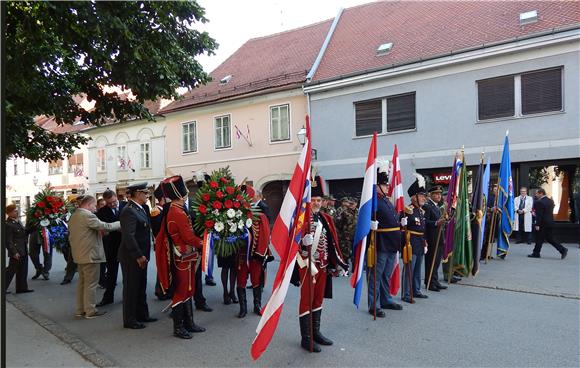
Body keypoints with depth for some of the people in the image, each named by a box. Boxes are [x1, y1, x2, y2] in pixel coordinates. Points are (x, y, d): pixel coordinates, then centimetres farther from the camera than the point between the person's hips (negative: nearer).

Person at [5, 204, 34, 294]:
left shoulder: (18, 221, 11)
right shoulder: (8, 224, -16)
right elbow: (8, 241, -18)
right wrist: (14, 252, -20)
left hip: (23, 251, 9)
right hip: (16, 252, -9)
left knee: (23, 270, 13)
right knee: (11, 270, 0)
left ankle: (22, 287, 22)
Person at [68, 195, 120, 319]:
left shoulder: (73, 216, 13)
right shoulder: (88, 215, -18)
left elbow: (70, 236, 21)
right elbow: (106, 226, -20)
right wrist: (121, 223, -10)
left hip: (79, 255, 10)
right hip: (90, 255, -10)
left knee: (82, 282, 16)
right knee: (91, 284, -2)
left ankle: (80, 310, 23)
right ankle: (90, 311, 5)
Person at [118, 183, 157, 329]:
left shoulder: (140, 209, 11)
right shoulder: (129, 211, -19)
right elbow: (128, 236, -26)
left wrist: (143, 255, 11)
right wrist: (139, 255, -23)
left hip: (140, 256, 10)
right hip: (132, 257, -10)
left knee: (141, 287, 18)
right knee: (131, 288, 3)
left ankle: (142, 314, 31)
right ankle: (129, 320, 15)